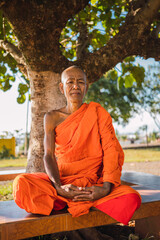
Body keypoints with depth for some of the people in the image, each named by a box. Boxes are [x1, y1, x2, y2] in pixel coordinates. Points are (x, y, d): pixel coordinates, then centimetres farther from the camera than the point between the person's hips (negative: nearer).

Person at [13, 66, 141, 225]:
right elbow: (49, 155, -4)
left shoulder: (97, 112, 4)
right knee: (21, 184, -27)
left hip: (93, 182, 0)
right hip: (61, 180, 0)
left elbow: (111, 150, -5)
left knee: (131, 198, -29)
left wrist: (106, 187, -21)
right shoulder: (52, 118, 7)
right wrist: (59, 187, -23)